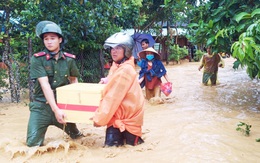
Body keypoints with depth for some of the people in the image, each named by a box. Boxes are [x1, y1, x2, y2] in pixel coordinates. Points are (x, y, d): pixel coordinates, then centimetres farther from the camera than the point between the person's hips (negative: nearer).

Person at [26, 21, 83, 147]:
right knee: (33, 143, -8)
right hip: (42, 106, -2)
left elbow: (74, 80, 15)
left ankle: (76, 134, 48)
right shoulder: (37, 59, -10)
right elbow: (45, 84, -19)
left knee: (76, 136, 12)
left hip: (63, 104, 3)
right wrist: (55, 109, -25)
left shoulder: (69, 59, 1)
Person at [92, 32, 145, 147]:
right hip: (117, 114, 7)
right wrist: (107, 81, 5)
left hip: (128, 114, -7)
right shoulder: (117, 66, 6)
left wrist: (99, 118, -20)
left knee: (130, 143, 5)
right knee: (110, 143, 4)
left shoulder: (125, 69, -23)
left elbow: (113, 96, -24)